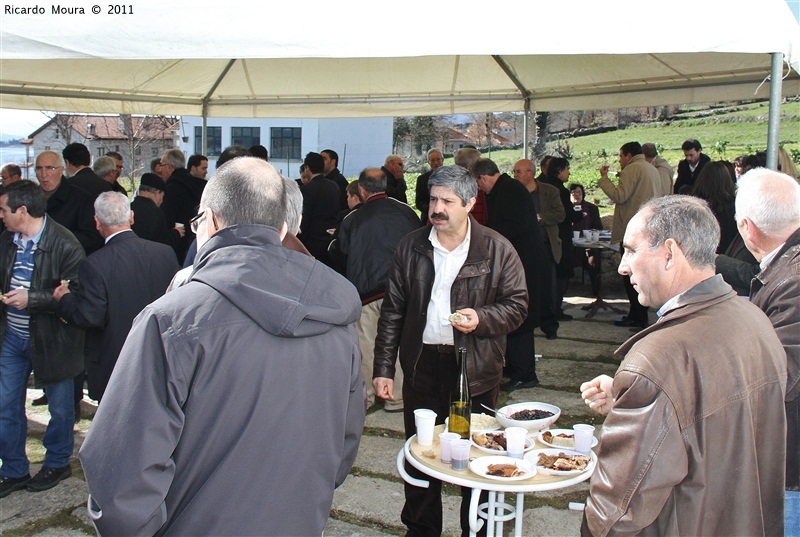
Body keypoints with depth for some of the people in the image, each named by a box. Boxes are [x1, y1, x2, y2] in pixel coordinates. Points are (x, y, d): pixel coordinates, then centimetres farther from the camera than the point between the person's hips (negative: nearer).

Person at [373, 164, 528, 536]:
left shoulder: (497, 250, -3)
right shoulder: (411, 247, 4)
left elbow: (517, 305, 1)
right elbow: (392, 311, 6)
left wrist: (482, 318, -19)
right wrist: (383, 368, 2)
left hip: (476, 368, -2)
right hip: (422, 364, 2)